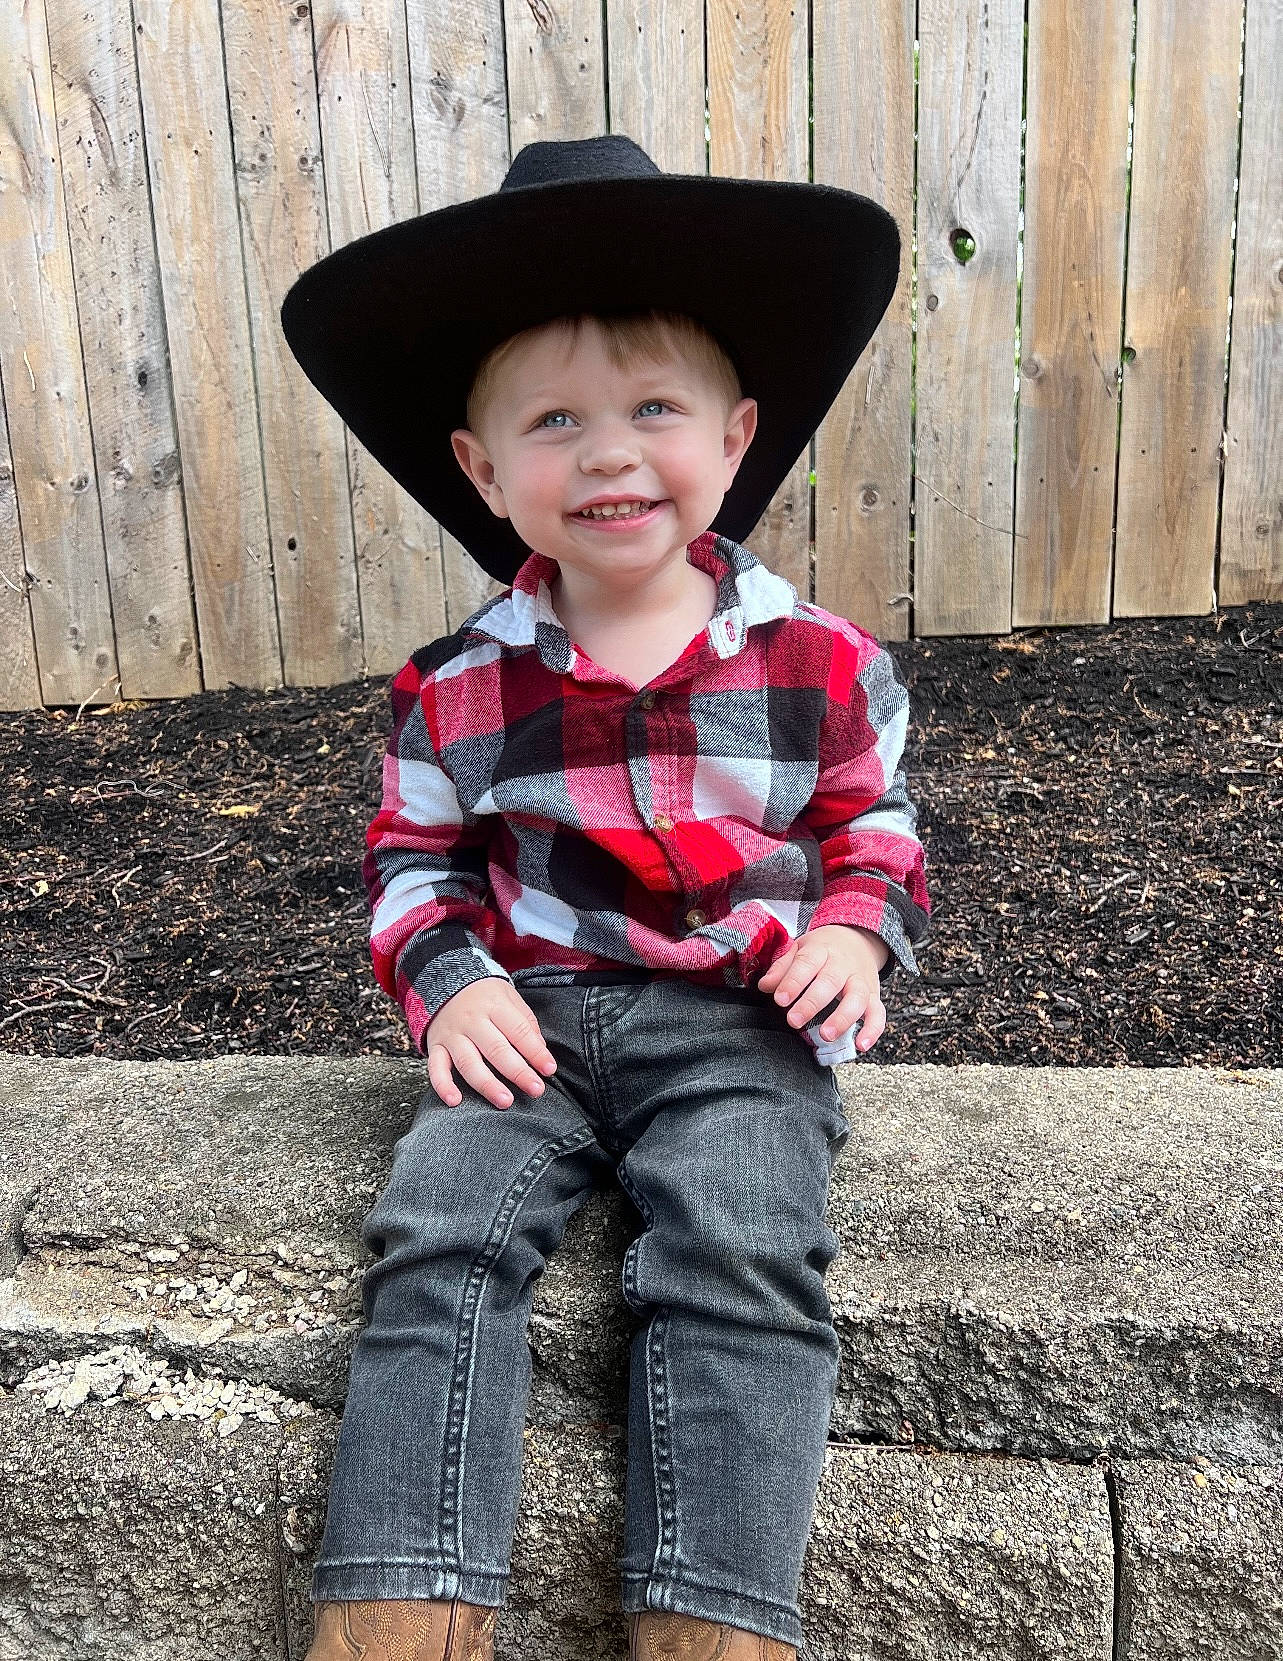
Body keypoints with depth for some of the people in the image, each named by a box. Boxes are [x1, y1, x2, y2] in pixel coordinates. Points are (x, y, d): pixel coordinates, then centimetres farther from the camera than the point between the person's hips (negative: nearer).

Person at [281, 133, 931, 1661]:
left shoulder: (819, 662, 1)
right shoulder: (458, 689, 1)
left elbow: (873, 821, 14)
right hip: (534, 1016, 1)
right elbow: (413, 858, 12)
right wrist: (449, 980, -6)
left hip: (739, 1023, -1)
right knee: (434, 1246, -20)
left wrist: (856, 935, -5)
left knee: (742, 1269, -24)